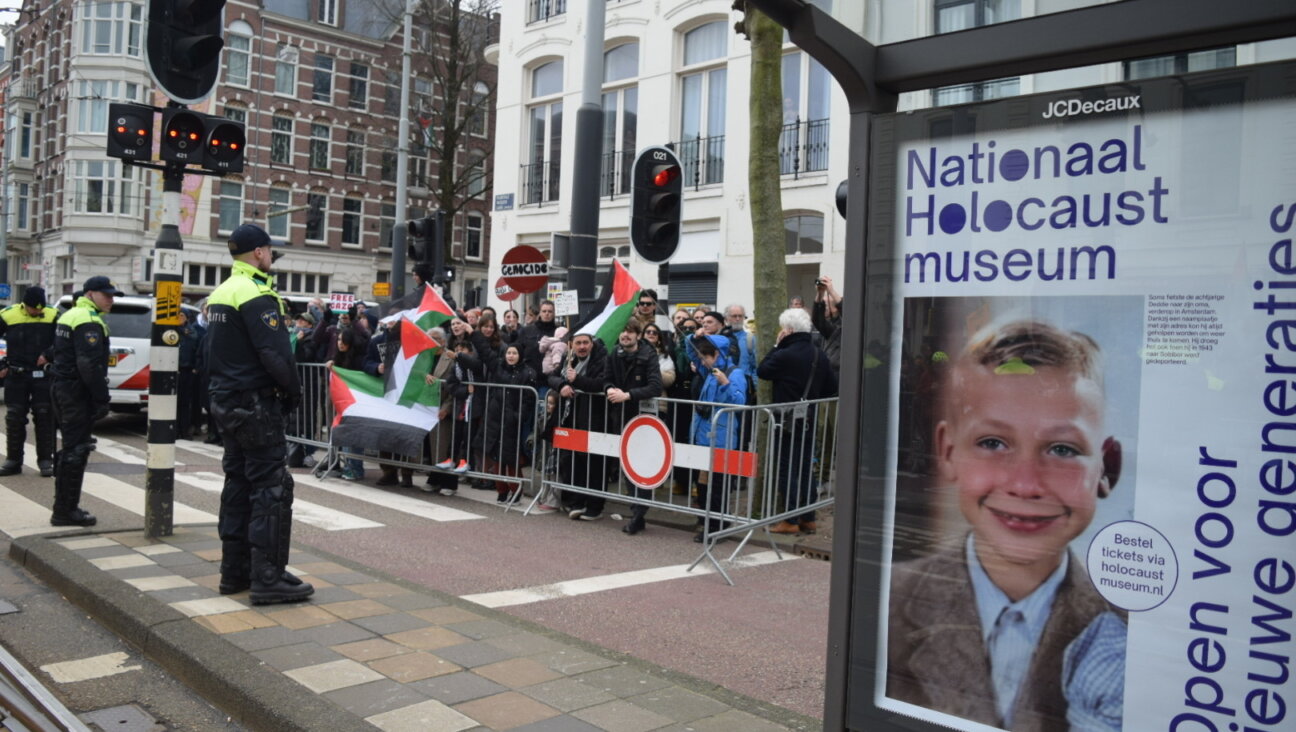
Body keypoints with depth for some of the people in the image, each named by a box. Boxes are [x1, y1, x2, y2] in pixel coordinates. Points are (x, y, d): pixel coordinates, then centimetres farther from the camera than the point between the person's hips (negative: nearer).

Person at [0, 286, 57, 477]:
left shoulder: (53, 316, -5)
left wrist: (48, 354, -14)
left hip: (43, 375, -1)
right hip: (16, 375, 1)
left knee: (44, 418, 2)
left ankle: (45, 460, 9)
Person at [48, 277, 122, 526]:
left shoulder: (70, 315, 18)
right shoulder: (89, 321, -15)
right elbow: (90, 365, -23)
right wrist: (101, 399, -20)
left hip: (62, 388, 11)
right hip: (77, 393, -11)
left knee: (70, 447, 17)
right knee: (76, 450, -6)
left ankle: (64, 507, 25)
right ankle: (65, 511, -2)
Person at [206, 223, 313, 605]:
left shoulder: (221, 293, 15)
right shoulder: (257, 295, -16)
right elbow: (276, 353, -21)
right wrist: (293, 390, -8)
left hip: (227, 400, 10)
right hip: (256, 403, -10)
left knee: (238, 484, 14)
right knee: (272, 487, -7)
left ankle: (234, 571, 20)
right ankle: (268, 578, -6)